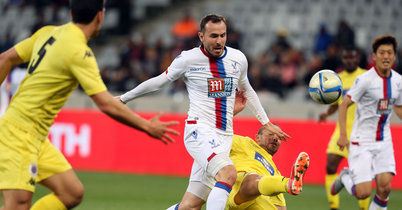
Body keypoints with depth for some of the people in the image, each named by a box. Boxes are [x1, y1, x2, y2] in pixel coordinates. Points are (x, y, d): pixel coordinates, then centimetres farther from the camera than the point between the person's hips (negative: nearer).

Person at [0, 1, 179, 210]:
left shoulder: (48, 33, 7)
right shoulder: (79, 52, -18)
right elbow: (106, 104, -20)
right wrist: (147, 126, -9)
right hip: (20, 135, -9)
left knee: (73, 193, 6)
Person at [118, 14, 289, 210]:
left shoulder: (238, 59, 9)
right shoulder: (188, 59, -3)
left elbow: (247, 90, 28)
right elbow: (160, 81, 12)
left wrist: (266, 123, 30)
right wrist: (124, 98, 21)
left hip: (224, 137, 5)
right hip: (199, 131, -5)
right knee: (228, 174, -32)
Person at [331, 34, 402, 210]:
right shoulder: (365, 80, -15)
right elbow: (344, 105, -9)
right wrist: (343, 134, -15)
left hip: (384, 142, 5)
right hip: (362, 142, -5)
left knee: (385, 187, -12)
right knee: (363, 192, -10)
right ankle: (346, 177, 24)